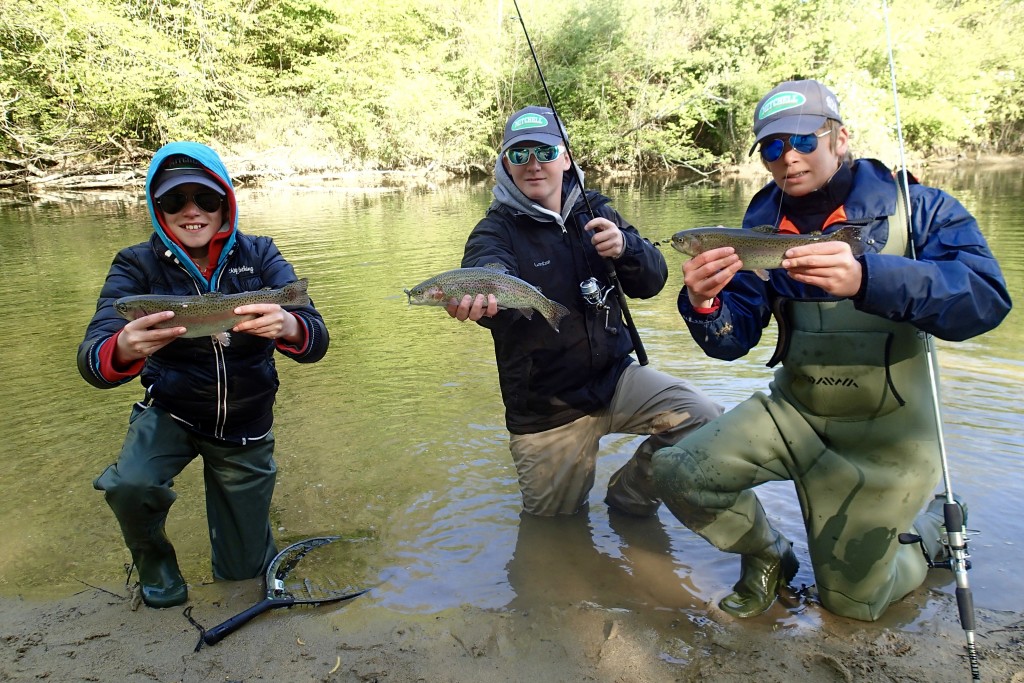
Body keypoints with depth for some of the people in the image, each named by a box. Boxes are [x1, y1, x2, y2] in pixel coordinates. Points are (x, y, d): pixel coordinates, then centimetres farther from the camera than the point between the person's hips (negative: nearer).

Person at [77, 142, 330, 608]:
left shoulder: (259, 256, -12)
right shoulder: (137, 266, -13)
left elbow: (316, 341, -24)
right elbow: (91, 361, -27)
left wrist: (288, 329, -48)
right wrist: (123, 351, -51)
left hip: (246, 424, 1)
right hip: (170, 411, 0)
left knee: (243, 570, 9)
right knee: (128, 486, -32)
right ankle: (154, 562, 3)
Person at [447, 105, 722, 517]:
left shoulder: (595, 213, 2)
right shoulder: (496, 231, -9)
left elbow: (652, 280, -5)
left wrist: (624, 247, -27)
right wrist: (478, 300, -57)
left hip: (614, 377, 3)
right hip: (544, 409, -2)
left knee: (703, 419, -20)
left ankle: (628, 498, 6)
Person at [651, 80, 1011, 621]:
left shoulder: (914, 207, -12)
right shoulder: (763, 222, -1)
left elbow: (986, 298, -29)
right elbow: (734, 340, -6)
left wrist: (866, 279, -45)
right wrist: (704, 305, -29)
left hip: (886, 432, -3)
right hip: (793, 409, 4)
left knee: (850, 600, 5)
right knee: (677, 474, -14)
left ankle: (933, 524, 36)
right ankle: (768, 556, 15)